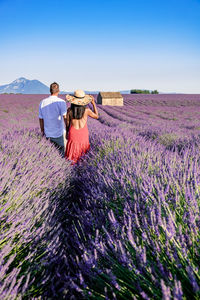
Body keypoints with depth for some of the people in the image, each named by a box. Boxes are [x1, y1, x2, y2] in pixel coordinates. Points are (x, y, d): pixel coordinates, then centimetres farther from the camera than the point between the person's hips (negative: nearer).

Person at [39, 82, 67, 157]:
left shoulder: (42, 102, 3)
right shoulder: (61, 102, -10)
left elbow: (41, 119, 10)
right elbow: (65, 118, -16)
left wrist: (42, 131, 22)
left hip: (47, 134, 4)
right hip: (58, 134, -4)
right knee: (60, 153, 7)